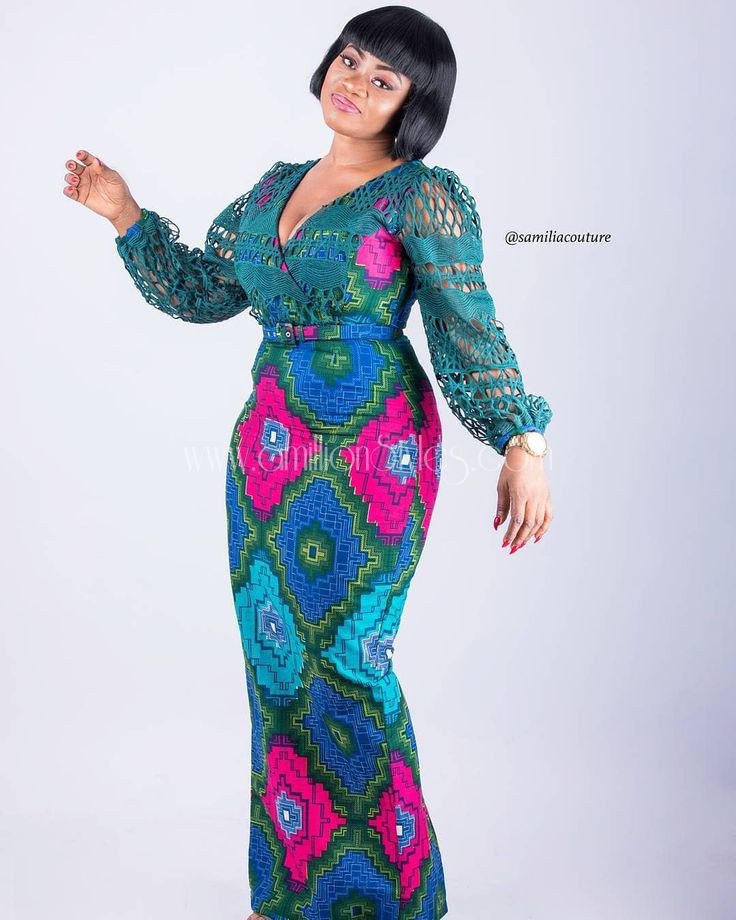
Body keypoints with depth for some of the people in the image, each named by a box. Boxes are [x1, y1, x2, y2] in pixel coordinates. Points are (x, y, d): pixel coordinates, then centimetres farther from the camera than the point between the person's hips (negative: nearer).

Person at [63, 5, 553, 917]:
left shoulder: (424, 195, -5)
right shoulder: (277, 185, 14)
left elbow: (470, 333, -6)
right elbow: (201, 289, 18)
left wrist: (523, 444, -11)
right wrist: (124, 215, 12)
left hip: (374, 449, -6)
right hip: (271, 441, 6)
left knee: (347, 656, -5)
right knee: (277, 654, 9)